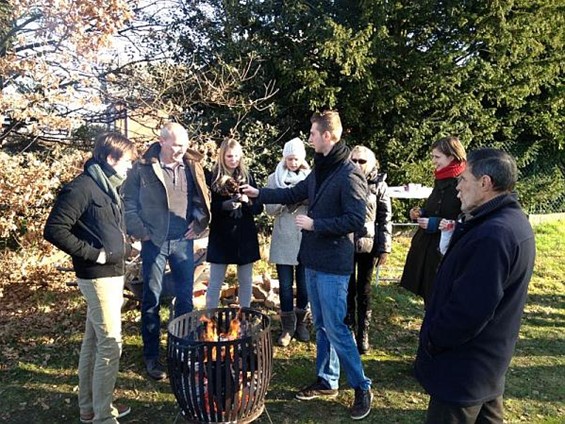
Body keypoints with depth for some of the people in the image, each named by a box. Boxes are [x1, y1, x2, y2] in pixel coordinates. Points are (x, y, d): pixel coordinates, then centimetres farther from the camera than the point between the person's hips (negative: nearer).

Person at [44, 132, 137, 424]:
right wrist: (91, 254, -18)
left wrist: (123, 247, 12)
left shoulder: (107, 187, 12)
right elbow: (54, 230, -21)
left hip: (112, 274, 9)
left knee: (93, 341, 16)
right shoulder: (82, 187, -16)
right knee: (111, 343, -4)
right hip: (99, 277, -9)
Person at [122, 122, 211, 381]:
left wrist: (198, 223, -2)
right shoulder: (142, 168, -8)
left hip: (183, 241, 3)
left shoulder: (192, 166, 1)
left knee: (185, 297, 11)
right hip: (154, 242, -3)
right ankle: (151, 356, 23)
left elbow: (202, 198, 10)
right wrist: (139, 231, -8)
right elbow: (128, 202, -2)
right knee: (152, 299, 8)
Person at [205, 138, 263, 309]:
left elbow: (259, 208, 3)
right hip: (221, 236, -2)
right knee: (215, 282, 6)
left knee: (246, 281, 13)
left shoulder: (248, 176, 3)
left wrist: (247, 201, -17)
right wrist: (224, 205, -20)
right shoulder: (213, 177, -3)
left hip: (245, 236, 2)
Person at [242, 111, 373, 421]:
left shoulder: (349, 174, -17)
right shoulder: (320, 170, 10)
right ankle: (327, 381, 32)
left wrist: (314, 224, -19)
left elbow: (356, 220, -22)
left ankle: (362, 387, 17)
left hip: (333, 265, -8)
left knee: (335, 328, -2)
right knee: (321, 325, 17)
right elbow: (294, 193, 22)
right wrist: (259, 193, 20)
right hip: (313, 260, 9)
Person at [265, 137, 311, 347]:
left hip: (306, 239, 0)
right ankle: (287, 327, 19)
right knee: (285, 285, 4)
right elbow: (270, 209, 1)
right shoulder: (275, 178, 4)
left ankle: (300, 323, 28)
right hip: (283, 239, 0)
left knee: (304, 284, 7)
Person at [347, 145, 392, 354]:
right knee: (348, 289, 8)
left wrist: (384, 248, -5)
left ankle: (363, 334, 23)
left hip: (369, 245, -1)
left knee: (364, 290, 10)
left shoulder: (379, 184, -1)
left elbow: (385, 218, 0)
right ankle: (349, 331, 24)